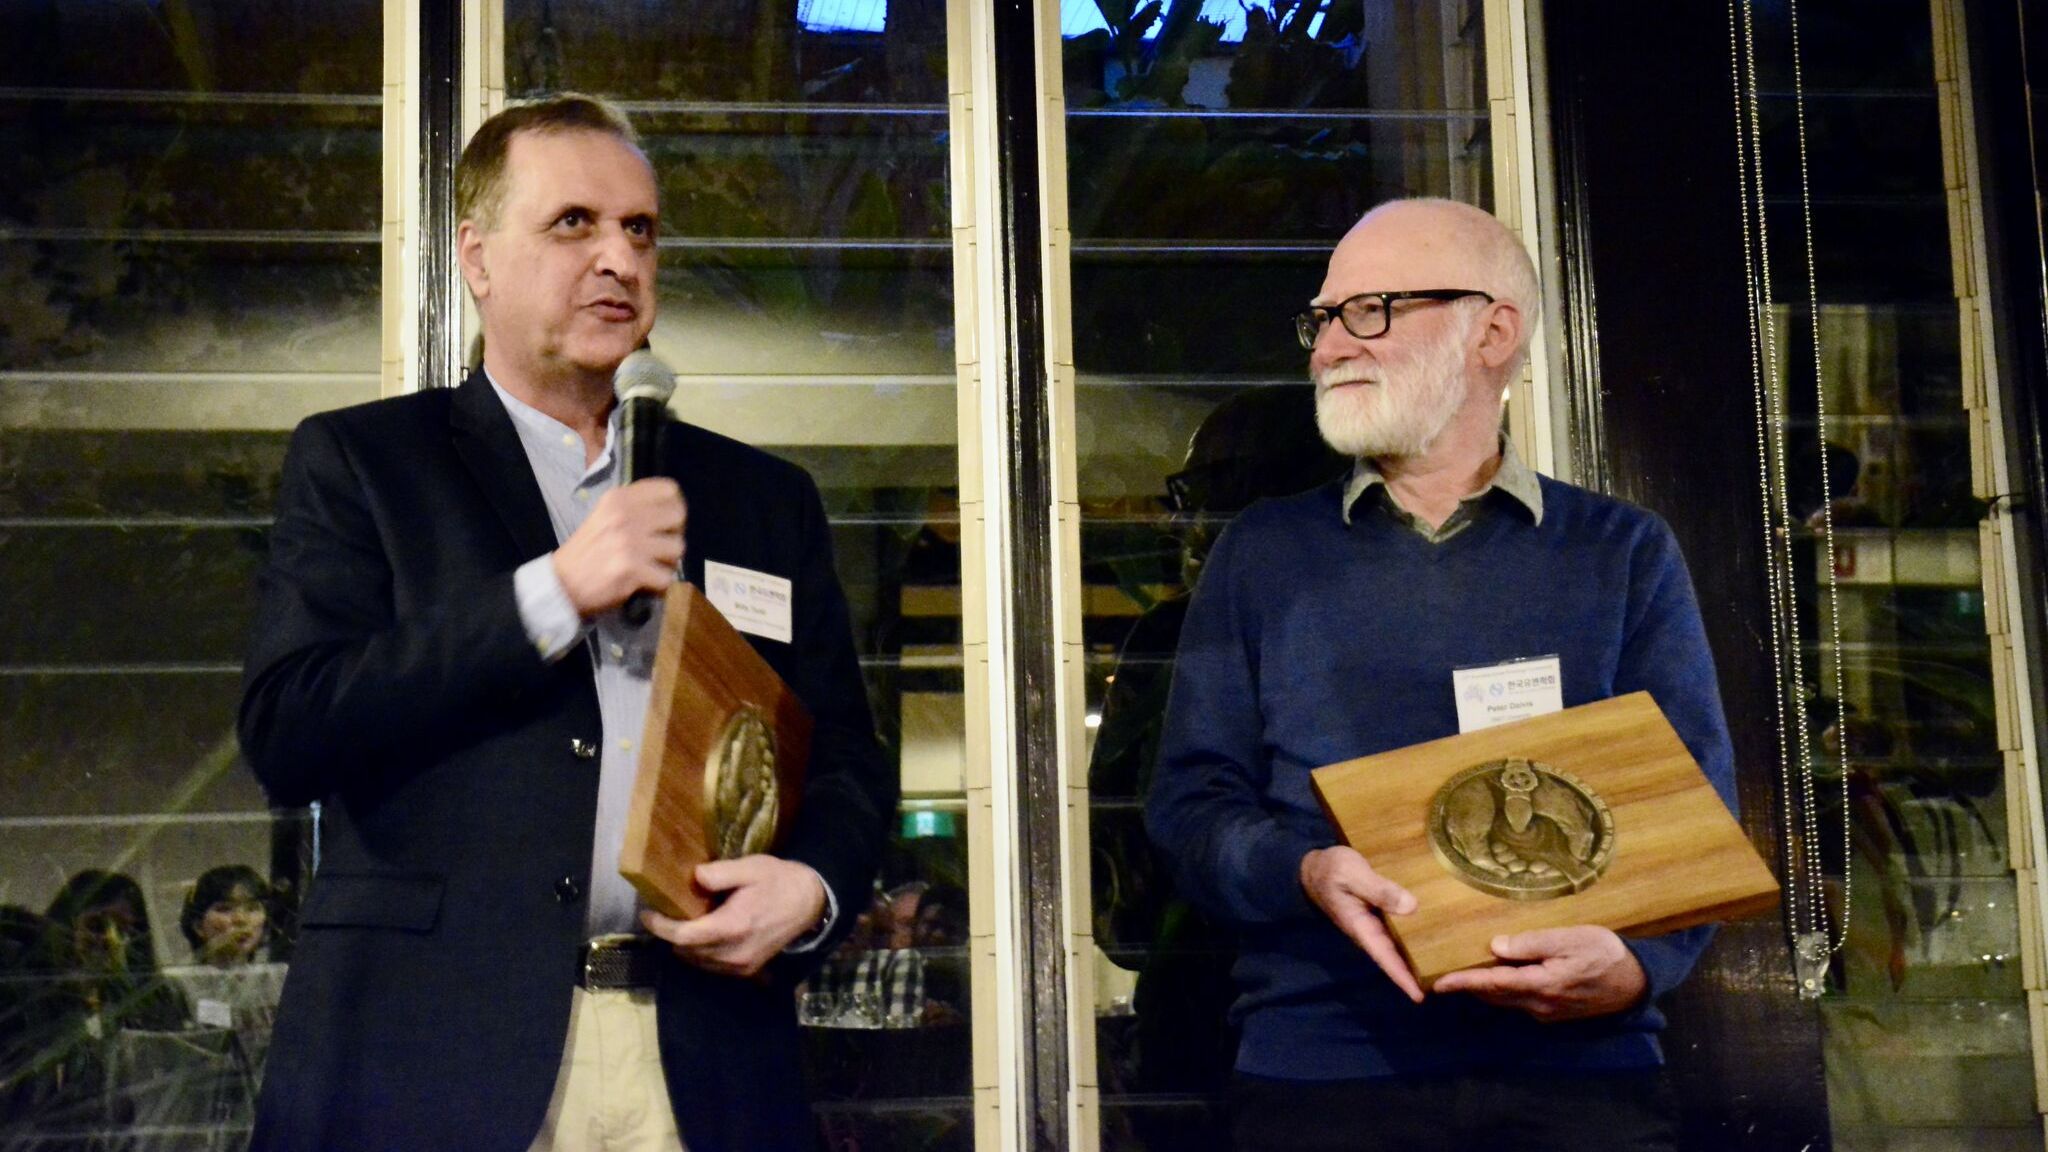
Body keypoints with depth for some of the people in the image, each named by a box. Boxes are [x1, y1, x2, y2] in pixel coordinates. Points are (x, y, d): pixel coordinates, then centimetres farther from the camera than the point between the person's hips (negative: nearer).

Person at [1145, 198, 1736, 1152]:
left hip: (1579, 1069, 0)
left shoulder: (1623, 555, 9)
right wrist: (1306, 874, -15)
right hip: (1319, 1069, 1)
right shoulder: (1260, 554, 12)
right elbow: (1192, 799, 6)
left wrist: (1637, 963, -17)